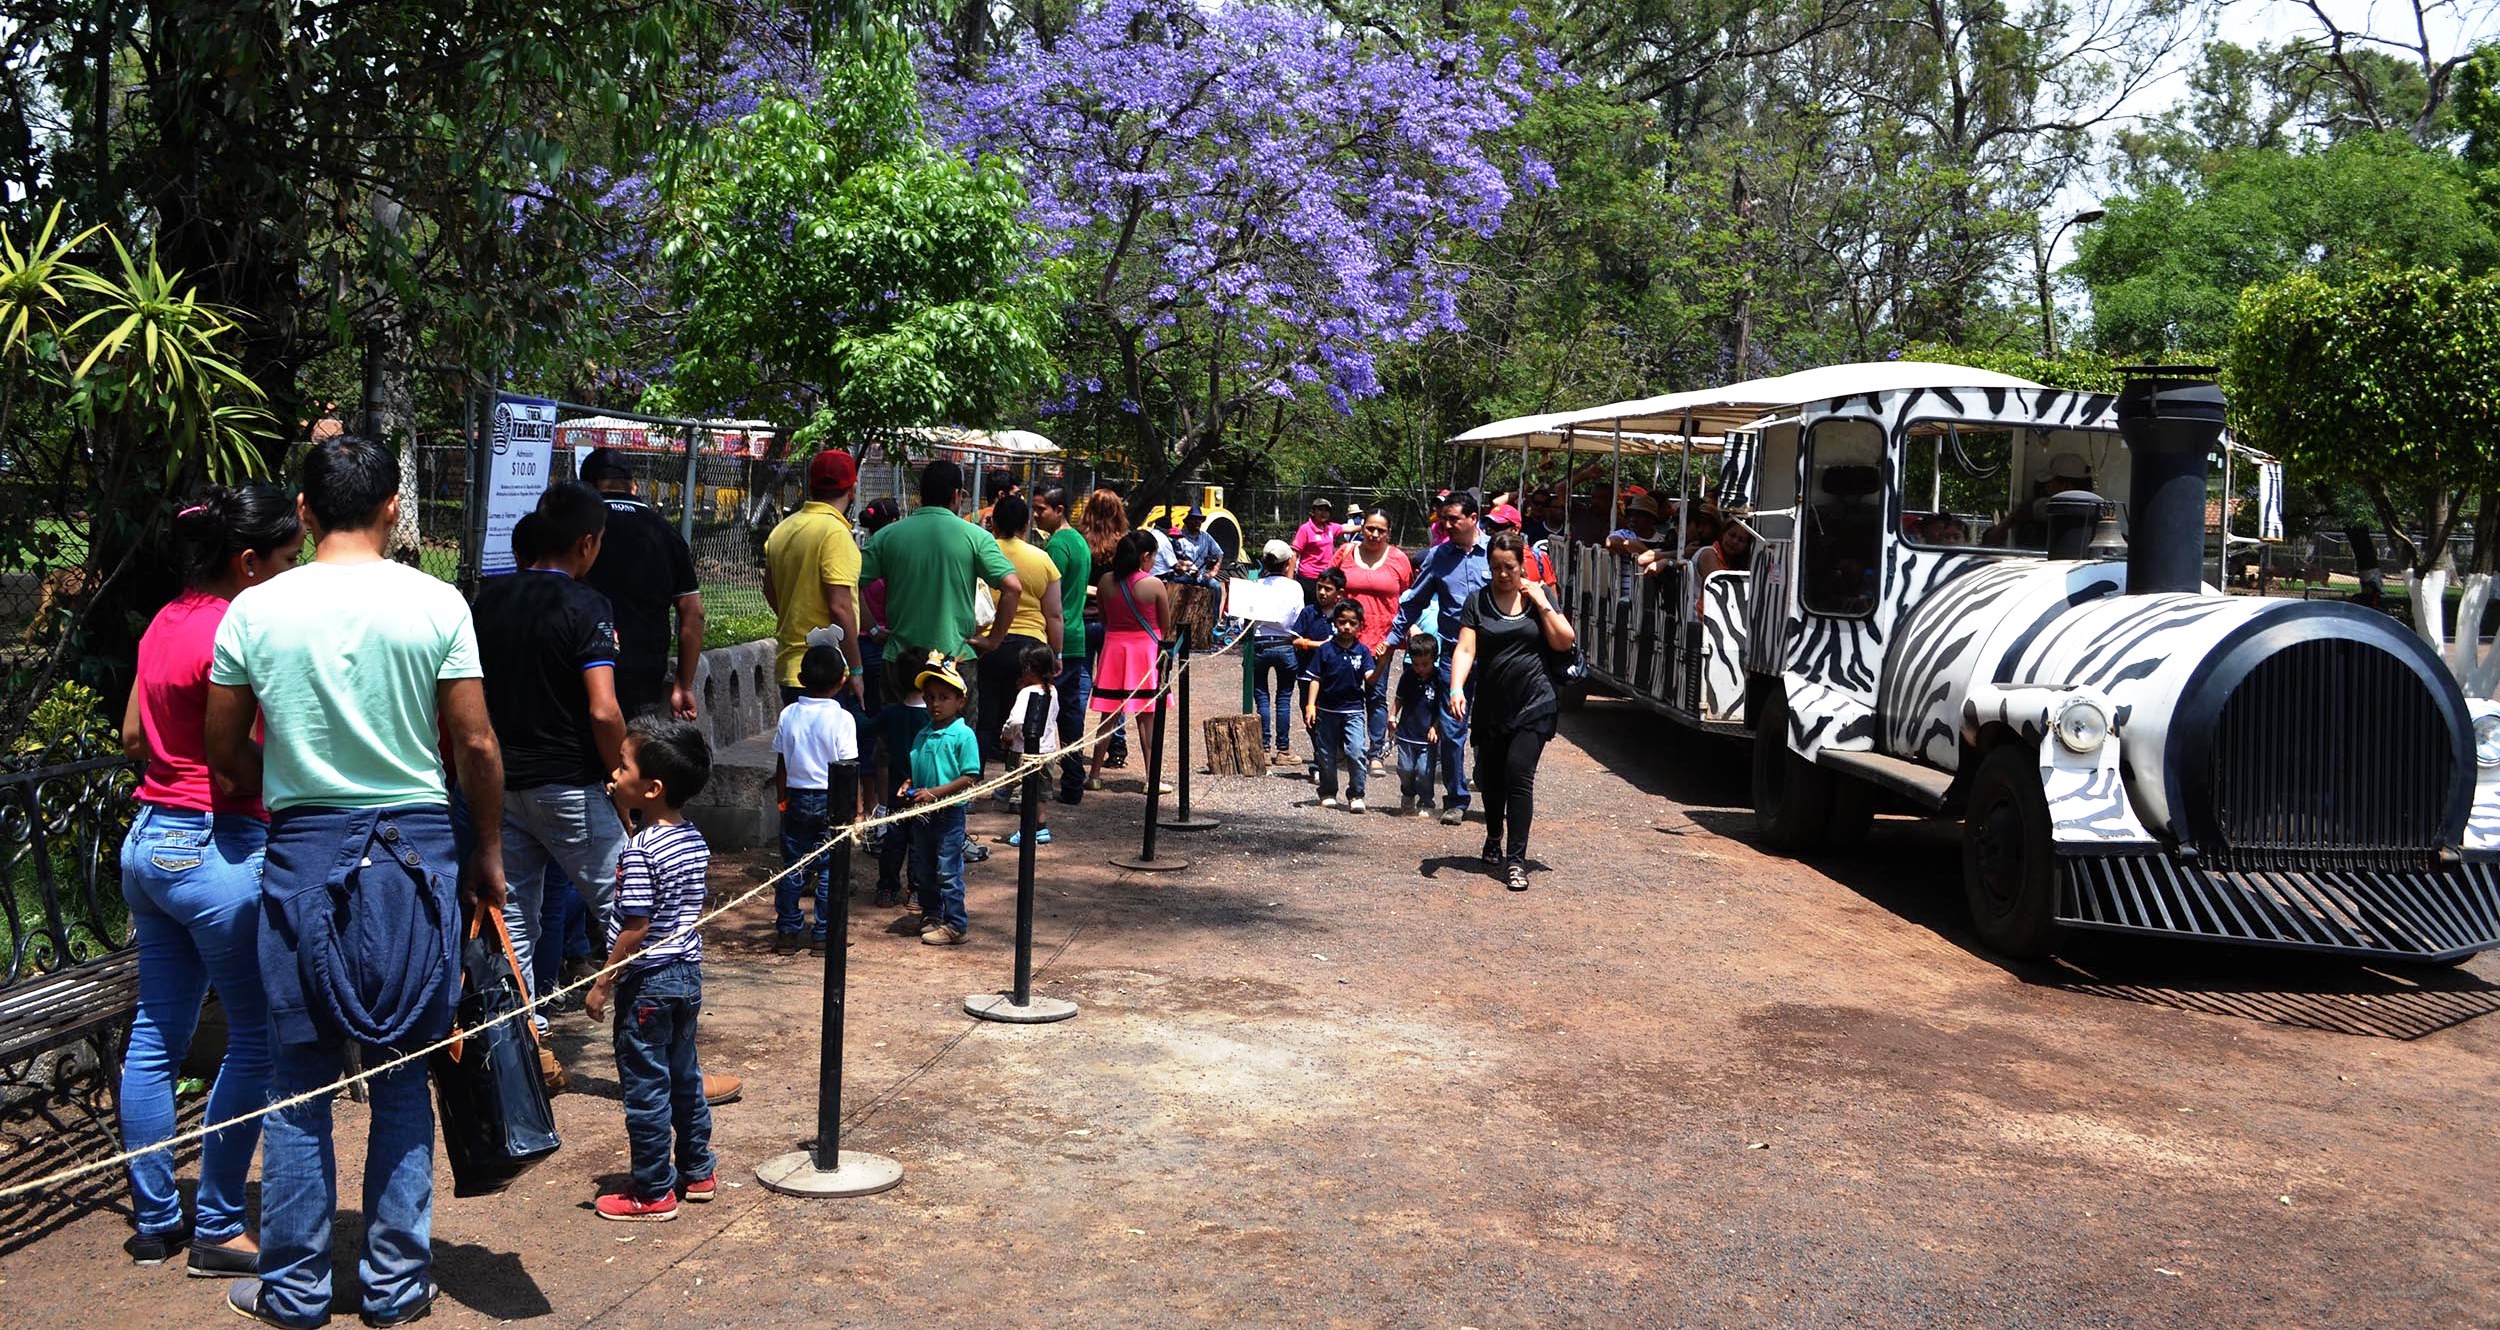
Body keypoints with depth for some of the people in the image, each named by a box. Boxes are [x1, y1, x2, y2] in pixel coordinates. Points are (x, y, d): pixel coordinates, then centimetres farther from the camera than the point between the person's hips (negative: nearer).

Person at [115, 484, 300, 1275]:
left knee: (156, 1035, 14)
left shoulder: (165, 625, 10)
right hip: (217, 849, -9)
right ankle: (216, 1230, 8)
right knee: (256, 1040, 1)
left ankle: (153, 1221, 24)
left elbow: (133, 738, 18)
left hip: (150, 838, 10)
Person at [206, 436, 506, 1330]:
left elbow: (224, 750, 6)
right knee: (402, 1077, 9)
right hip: (416, 849, 0)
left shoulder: (254, 611, -2)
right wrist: (487, 854, 7)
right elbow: (476, 745, -4)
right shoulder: (436, 605, -6)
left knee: (299, 1084, 10)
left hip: (302, 852, 1)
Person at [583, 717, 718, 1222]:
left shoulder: (639, 850, -21)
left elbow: (634, 929, -20)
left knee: (644, 1086, 2)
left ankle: (653, 1193, 10)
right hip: (688, 973, 8)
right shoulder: (694, 840, 4)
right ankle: (696, 1172, 29)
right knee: (684, 1076, 19)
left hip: (647, 981, -8)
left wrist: (602, 983, -12)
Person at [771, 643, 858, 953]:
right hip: (831, 800, -3)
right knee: (830, 869, 4)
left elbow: (781, 764, 5)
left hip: (797, 799, 4)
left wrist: (782, 799, 16)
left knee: (793, 867, 11)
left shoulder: (789, 715, -1)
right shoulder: (842, 718, -12)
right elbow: (847, 769, -11)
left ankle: (787, 931, 16)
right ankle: (824, 933, 8)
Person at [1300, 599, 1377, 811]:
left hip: (1353, 710, -1)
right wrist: (1311, 705, -7)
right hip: (1327, 710, 1)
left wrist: (1381, 663, -28)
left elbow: (1370, 679, -11)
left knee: (1357, 752, -14)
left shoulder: (1362, 651, -2)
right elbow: (1315, 679, 0)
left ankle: (1356, 795, -2)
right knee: (1326, 755, 10)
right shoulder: (1325, 650, -4)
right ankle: (1328, 793, 27)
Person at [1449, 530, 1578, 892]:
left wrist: (1542, 602, -8)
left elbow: (1564, 642, -1)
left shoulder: (1538, 596, 5)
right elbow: (1465, 649, -6)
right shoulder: (1478, 601, 3)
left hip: (1533, 704, -2)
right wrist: (1456, 689, -20)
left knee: (1519, 774, -13)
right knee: (1490, 777, 12)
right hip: (1491, 707, 2)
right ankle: (1494, 839, 39)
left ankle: (1516, 858, -10)